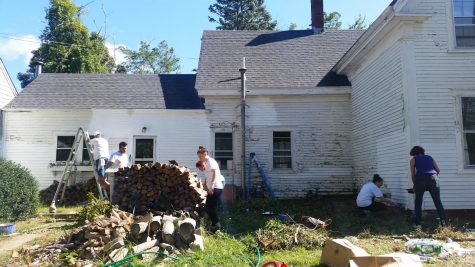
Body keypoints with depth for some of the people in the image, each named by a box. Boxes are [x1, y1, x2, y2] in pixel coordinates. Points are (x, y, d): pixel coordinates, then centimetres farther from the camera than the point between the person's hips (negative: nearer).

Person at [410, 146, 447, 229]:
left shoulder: (413, 159, 18)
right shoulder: (430, 157, 27)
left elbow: (413, 174, 16)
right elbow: (438, 170, 23)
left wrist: (415, 185, 29)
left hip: (420, 179, -2)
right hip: (433, 178, 3)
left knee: (418, 202, 8)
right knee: (437, 201, 8)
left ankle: (417, 224, 5)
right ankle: (444, 221, -6)